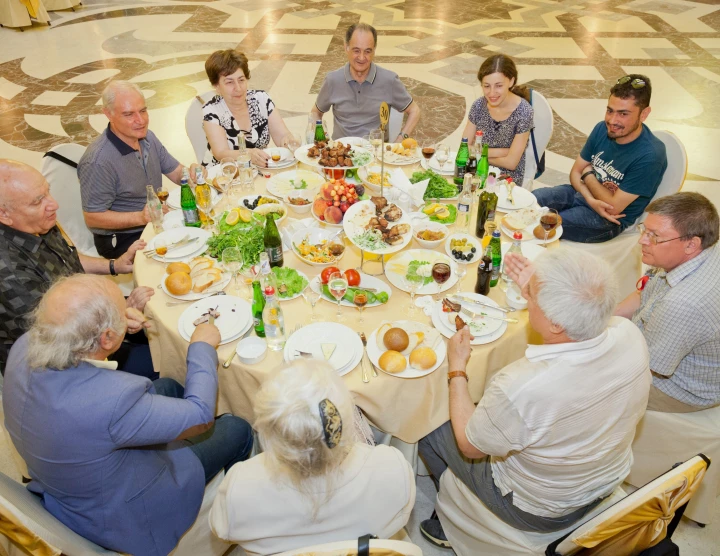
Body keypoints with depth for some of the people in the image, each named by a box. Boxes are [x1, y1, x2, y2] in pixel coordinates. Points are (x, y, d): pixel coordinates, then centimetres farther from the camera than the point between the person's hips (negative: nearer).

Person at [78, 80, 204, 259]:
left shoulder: (147, 137, 2)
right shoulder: (98, 161, -23)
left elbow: (176, 172, 10)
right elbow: (93, 218, -18)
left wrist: (191, 173, -14)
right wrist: (140, 217, -29)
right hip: (121, 240, -8)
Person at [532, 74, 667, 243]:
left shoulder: (649, 156, -26)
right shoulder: (602, 129, -5)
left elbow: (614, 206, -23)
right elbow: (575, 172, 2)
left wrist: (588, 175, -10)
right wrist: (592, 201, -18)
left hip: (611, 220, -6)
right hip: (583, 193, 6)